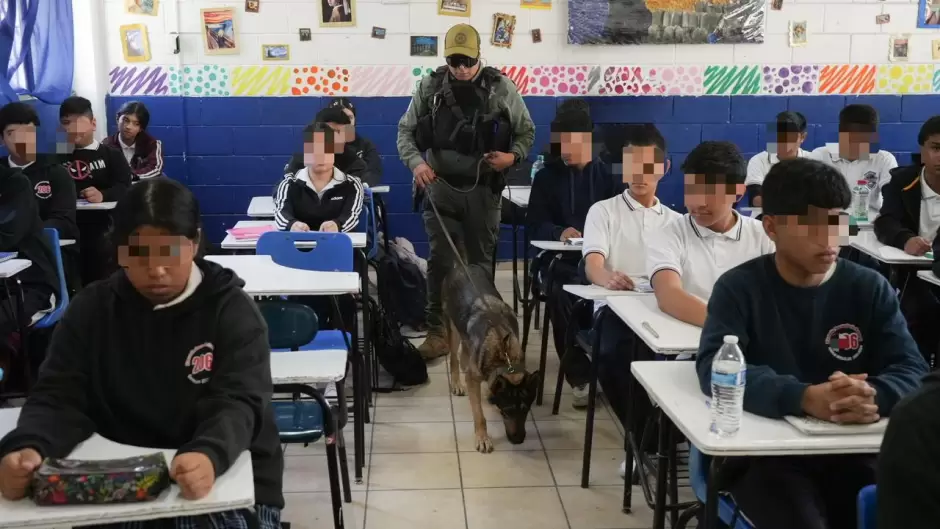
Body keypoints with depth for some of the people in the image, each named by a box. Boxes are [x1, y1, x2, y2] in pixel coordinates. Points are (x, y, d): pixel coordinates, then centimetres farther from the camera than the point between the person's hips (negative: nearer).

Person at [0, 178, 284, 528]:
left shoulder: (232, 310, -7)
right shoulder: (92, 308, 3)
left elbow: (236, 403, -17)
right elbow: (60, 396, -2)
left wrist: (210, 456, -40)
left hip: (228, 484, -2)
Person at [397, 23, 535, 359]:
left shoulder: (501, 88, -2)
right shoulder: (429, 87, 0)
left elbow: (526, 131, 8)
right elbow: (405, 131, 5)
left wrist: (513, 156, -12)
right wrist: (415, 162, -13)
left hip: (483, 189, 0)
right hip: (441, 188, 0)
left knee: (480, 261, 10)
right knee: (440, 261, -2)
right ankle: (438, 331, 8)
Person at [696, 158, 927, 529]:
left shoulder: (870, 289, 5)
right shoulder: (739, 288, -3)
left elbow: (912, 370, -3)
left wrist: (876, 397, -29)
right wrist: (805, 398, -34)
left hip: (851, 453, 4)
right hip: (764, 453, -3)